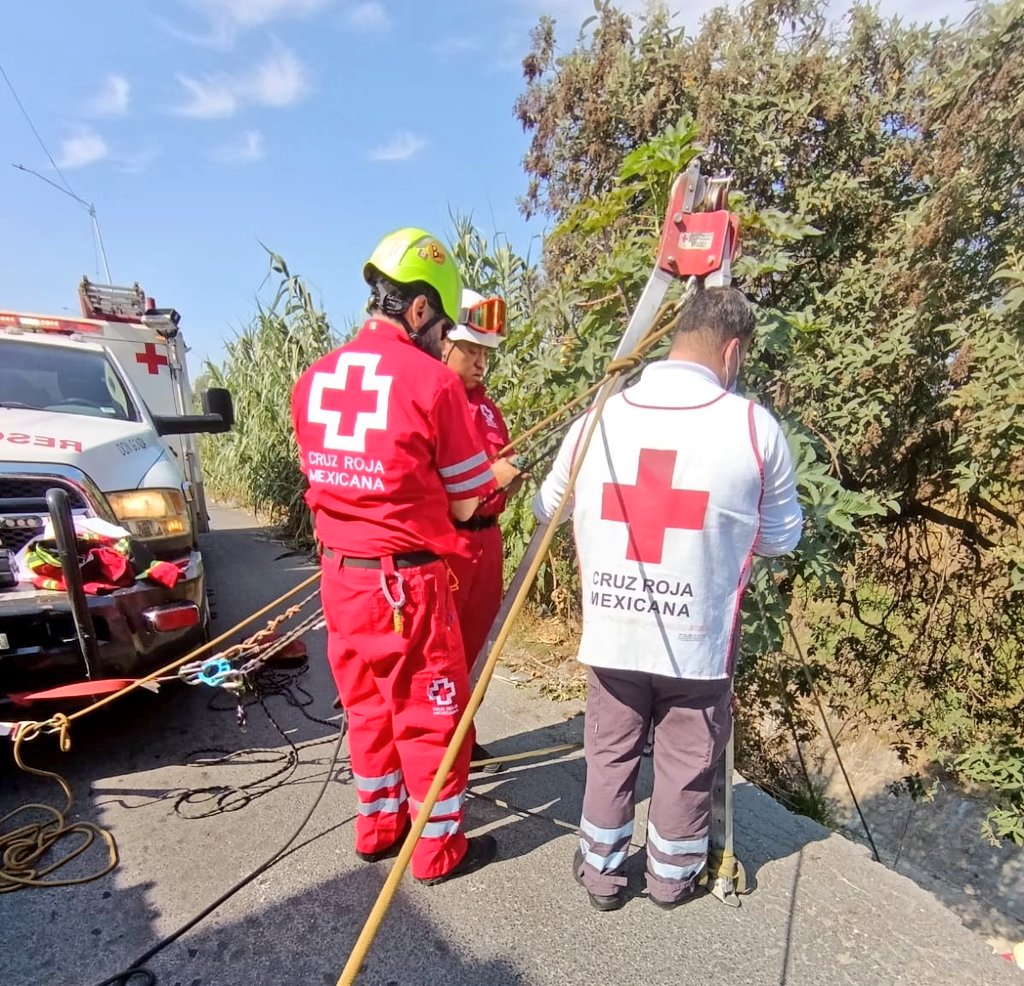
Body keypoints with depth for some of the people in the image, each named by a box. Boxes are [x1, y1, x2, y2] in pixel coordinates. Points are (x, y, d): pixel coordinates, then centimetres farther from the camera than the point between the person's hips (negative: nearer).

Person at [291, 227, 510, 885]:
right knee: (431, 712, 12)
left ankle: (377, 826, 41)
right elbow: (464, 504, -10)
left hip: (340, 574, 7)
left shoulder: (314, 377, 3)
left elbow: (325, 478, 10)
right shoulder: (432, 380, -15)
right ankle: (440, 848, 30)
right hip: (409, 580, -6)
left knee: (368, 704, 22)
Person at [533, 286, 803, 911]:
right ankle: (673, 874, 41)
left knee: (610, 755, 22)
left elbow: (547, 508, 9)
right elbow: (782, 539, 0)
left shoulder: (597, 420, -5)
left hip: (610, 635, 2)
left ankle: (601, 868, 38)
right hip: (700, 641, -1)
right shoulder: (755, 427, -11)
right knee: (688, 765, 21)